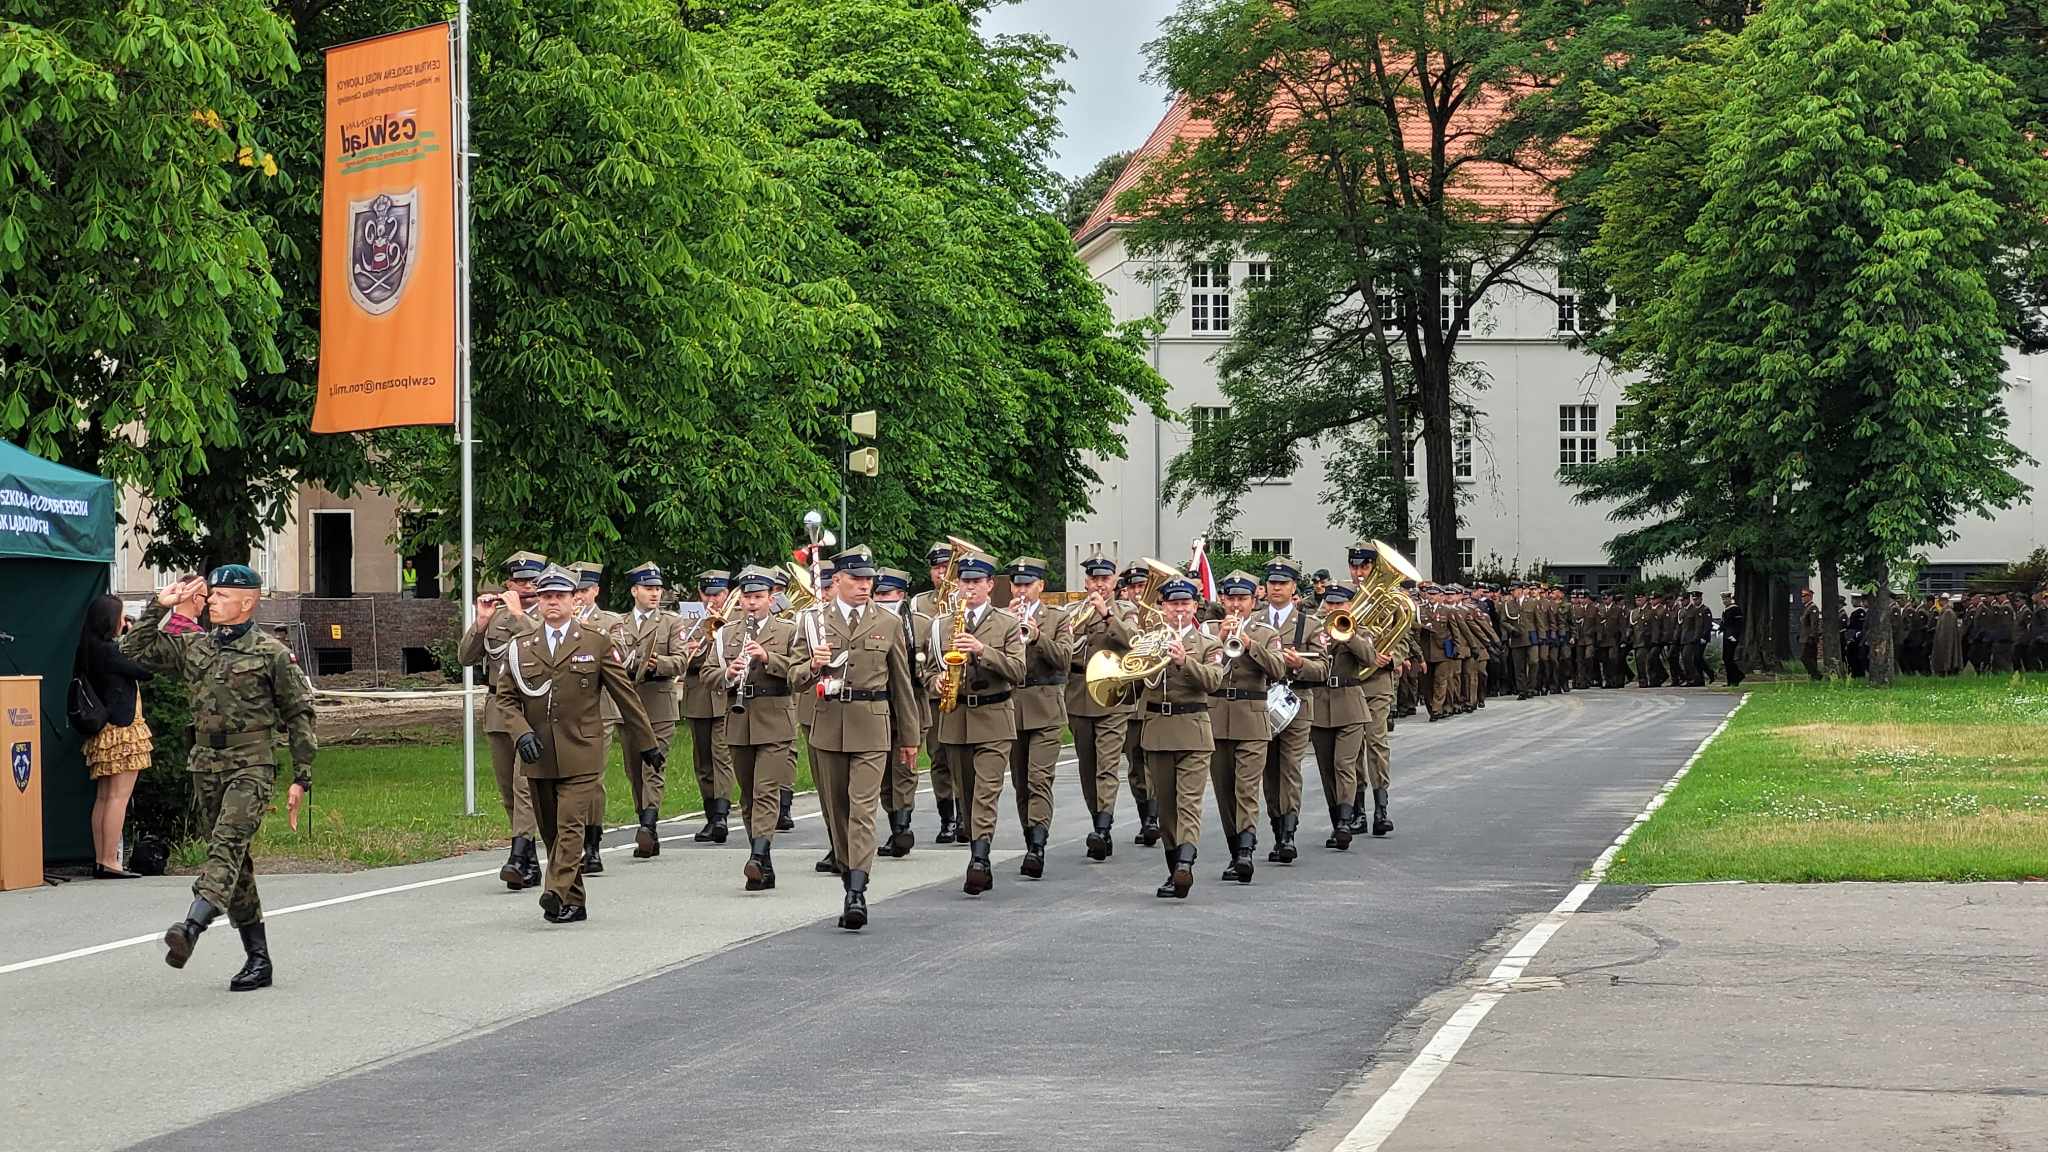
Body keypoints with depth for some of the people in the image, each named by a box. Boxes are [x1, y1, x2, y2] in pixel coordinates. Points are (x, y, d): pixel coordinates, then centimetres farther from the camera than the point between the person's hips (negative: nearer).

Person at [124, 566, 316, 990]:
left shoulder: (271, 654, -2)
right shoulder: (193, 648, 12)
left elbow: (299, 715, 1)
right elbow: (133, 651, 16)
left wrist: (301, 779, -3)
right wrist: (159, 608, 6)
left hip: (251, 767, -6)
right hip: (206, 766, 6)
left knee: (227, 844, -25)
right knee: (234, 861, 7)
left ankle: (192, 927, -44)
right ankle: (258, 958, 12)